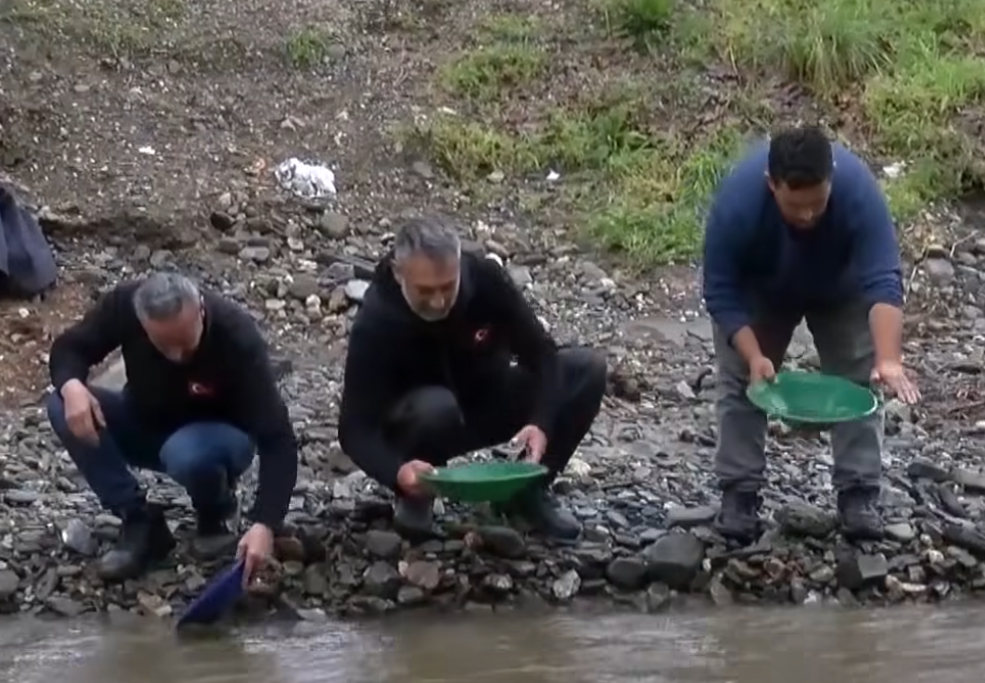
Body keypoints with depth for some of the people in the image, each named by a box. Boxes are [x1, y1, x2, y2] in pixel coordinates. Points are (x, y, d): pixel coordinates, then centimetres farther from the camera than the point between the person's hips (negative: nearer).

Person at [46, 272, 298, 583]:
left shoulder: (238, 338, -34)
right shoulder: (124, 304, -25)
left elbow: (277, 438, -35)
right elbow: (68, 347, -9)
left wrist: (264, 524, -48)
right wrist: (71, 386, -34)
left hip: (218, 435, -4)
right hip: (145, 424, 4)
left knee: (188, 455, -39)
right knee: (64, 409, -22)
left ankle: (215, 515, -3)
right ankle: (141, 523, -11)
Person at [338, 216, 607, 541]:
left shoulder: (485, 278, -22)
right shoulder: (375, 324, -29)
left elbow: (541, 354, -16)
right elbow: (355, 427, -32)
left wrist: (541, 423, -35)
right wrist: (397, 471, -52)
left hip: (488, 404, 4)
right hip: (422, 422, -4)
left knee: (587, 369, -16)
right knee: (435, 406, -40)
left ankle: (528, 489, -2)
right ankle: (414, 496, -8)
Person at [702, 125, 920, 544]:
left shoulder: (859, 191, -40)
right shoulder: (737, 200, -40)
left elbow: (882, 282, -44)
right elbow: (721, 292, -30)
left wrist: (889, 361, -56)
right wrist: (754, 356, -41)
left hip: (840, 292, 0)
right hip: (758, 293, 0)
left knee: (859, 380, -6)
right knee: (740, 380, -7)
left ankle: (859, 494, 2)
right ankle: (738, 493, 1)